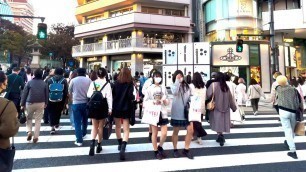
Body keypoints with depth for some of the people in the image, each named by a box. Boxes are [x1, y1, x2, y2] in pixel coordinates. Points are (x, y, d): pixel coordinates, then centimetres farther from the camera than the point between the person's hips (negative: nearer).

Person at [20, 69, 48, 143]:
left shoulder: (29, 82, -3)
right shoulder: (44, 83, 2)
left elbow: (24, 94, -3)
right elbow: (46, 94, 7)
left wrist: (22, 104, 3)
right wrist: (46, 103, 19)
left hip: (30, 103, -1)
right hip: (40, 103, 1)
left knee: (29, 118, 19)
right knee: (38, 120, 5)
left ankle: (29, 131, 3)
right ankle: (36, 136, 7)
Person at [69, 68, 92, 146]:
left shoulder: (73, 80, -3)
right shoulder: (89, 80, -5)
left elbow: (69, 91, 8)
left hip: (76, 103, -1)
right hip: (86, 102, 2)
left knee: (77, 122, 4)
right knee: (85, 119, 22)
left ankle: (79, 140, 3)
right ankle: (83, 133, 41)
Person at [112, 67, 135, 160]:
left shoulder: (116, 82, 0)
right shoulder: (130, 83, -8)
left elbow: (112, 94, 3)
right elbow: (130, 96, -18)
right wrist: (133, 98, 2)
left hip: (116, 107, 3)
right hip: (126, 108, -3)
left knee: (118, 127, 21)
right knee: (126, 129, 0)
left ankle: (120, 144, 34)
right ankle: (123, 148, -17)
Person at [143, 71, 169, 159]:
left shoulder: (163, 88, 6)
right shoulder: (150, 88, -3)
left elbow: (167, 101, 10)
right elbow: (145, 101, -4)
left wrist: (165, 101, -12)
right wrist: (153, 102, -19)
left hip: (163, 112, 2)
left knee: (164, 133, -4)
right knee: (155, 133, 8)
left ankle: (160, 147, 25)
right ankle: (156, 151, 25)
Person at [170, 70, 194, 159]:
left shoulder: (187, 86, 5)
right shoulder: (173, 85, -5)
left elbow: (190, 97, 12)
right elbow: (174, 92, -27)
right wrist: (177, 81, -25)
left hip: (187, 111, 3)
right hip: (177, 112, -3)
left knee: (190, 130, 0)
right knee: (176, 131, 10)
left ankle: (186, 150, 16)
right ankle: (175, 149, 27)